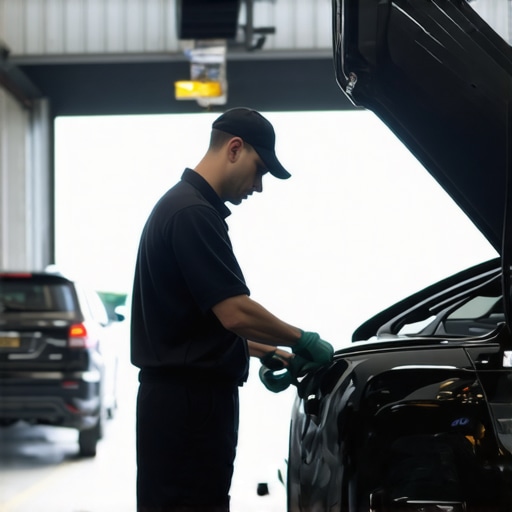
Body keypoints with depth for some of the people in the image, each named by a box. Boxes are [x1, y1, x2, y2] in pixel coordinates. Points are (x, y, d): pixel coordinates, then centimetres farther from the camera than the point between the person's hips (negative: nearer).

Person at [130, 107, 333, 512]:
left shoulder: (182, 204, 18)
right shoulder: (194, 212, -15)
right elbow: (234, 312, -21)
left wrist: (268, 353, 19)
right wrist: (304, 341, -7)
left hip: (182, 399, 10)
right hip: (188, 402, -10)